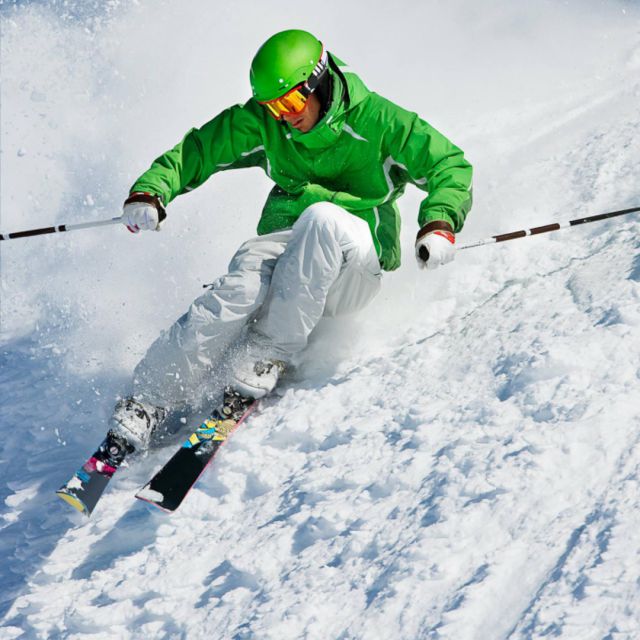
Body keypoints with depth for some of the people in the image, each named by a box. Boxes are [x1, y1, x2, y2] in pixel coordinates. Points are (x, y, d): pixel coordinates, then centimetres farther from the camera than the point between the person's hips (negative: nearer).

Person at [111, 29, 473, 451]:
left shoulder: (375, 120, -7)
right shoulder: (260, 123, 4)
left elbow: (450, 166, -8)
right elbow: (198, 150, 9)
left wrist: (440, 222, -27)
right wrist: (152, 190, -10)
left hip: (352, 271, -2)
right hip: (283, 241, 3)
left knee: (323, 218, -38)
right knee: (239, 291, -33)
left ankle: (269, 353, -30)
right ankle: (147, 401, -29)